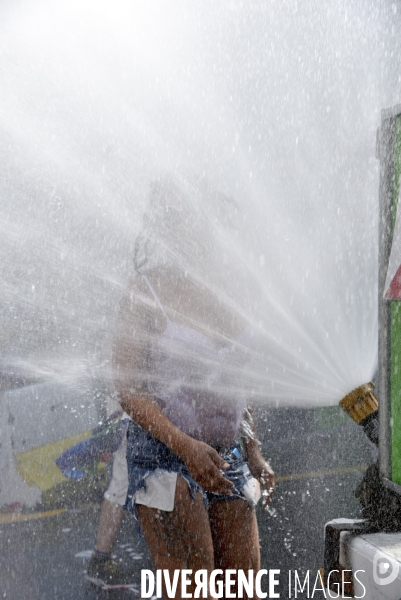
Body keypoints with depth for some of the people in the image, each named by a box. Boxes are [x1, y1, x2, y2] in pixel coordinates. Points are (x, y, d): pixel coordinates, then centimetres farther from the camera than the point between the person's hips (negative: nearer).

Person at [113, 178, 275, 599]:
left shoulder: (229, 288, 9)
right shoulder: (148, 290, -6)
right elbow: (127, 387, -10)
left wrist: (254, 453, 12)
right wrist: (185, 445, -20)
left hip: (229, 460, 6)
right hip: (165, 458, -5)